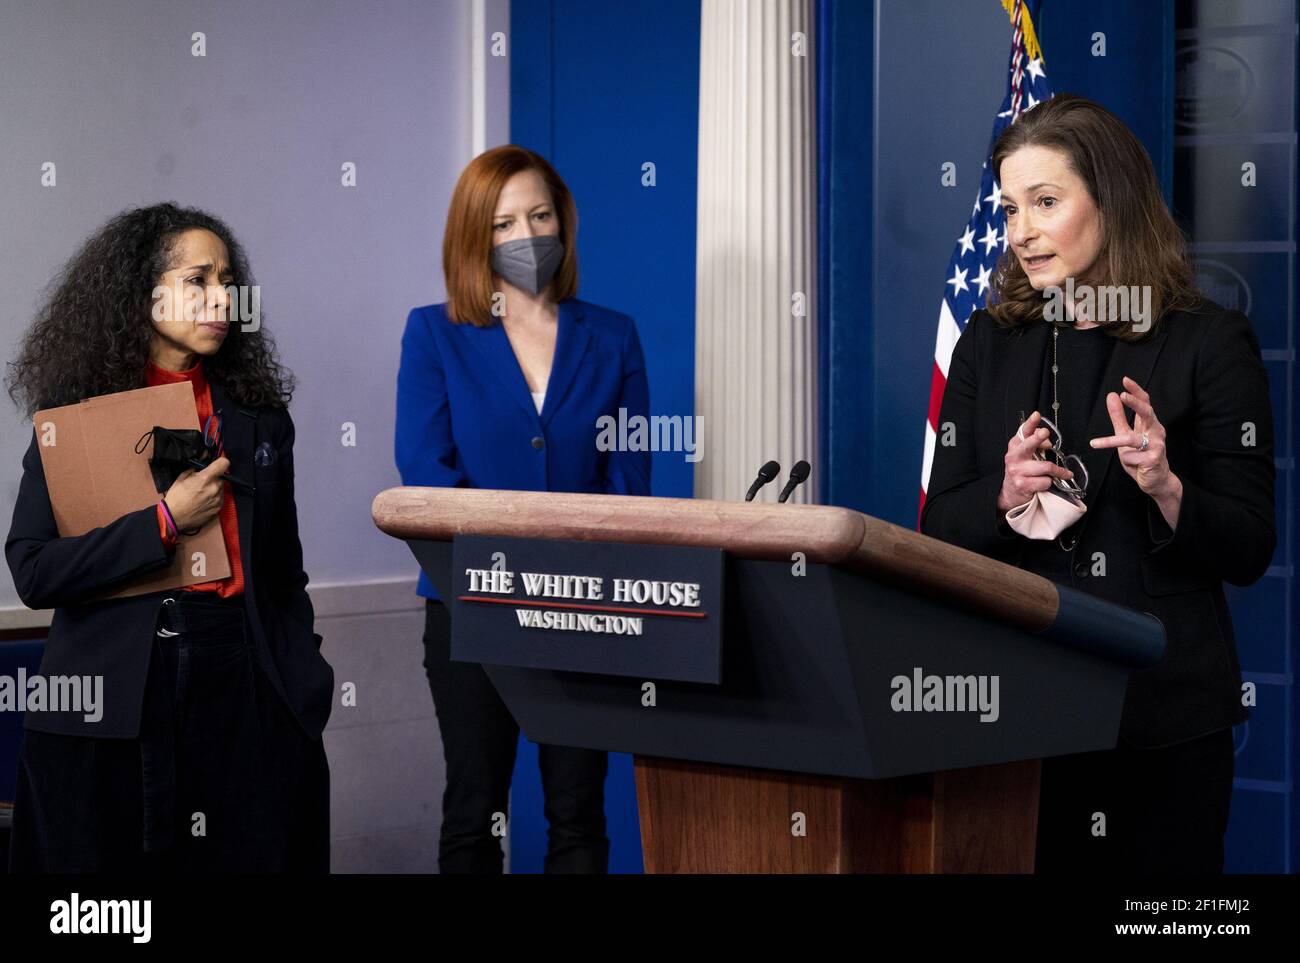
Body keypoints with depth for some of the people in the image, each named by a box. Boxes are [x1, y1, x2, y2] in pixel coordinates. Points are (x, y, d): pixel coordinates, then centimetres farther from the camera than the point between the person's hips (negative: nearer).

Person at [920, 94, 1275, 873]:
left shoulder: (1209, 342, -3)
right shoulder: (990, 342, 10)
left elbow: (1249, 550, -3)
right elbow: (938, 530, 9)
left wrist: (1165, 490, -22)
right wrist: (1003, 496, -12)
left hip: (1163, 719, -3)